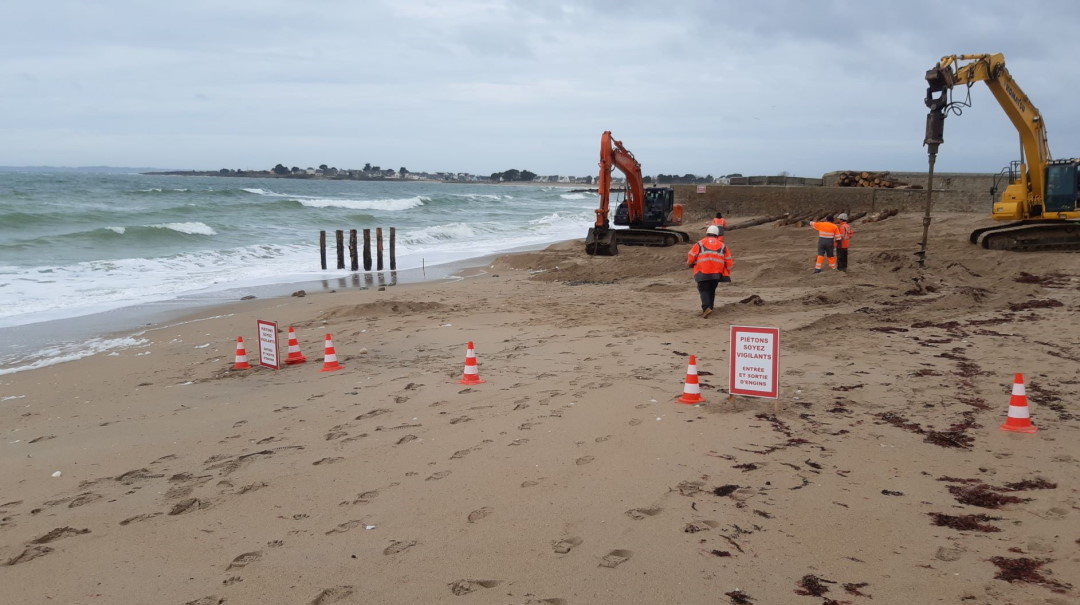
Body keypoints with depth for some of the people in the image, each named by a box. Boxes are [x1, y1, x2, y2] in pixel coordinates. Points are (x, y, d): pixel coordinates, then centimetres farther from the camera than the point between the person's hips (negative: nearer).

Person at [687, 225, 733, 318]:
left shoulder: (700, 244, 8)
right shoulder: (722, 245, 16)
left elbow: (691, 257, 5)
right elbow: (728, 261, 15)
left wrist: (690, 264, 26)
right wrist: (727, 272, 27)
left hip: (703, 272, -3)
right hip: (717, 272, 3)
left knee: (703, 289, 1)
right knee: (712, 290, 17)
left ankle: (706, 308, -20)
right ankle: (709, 308, 19)